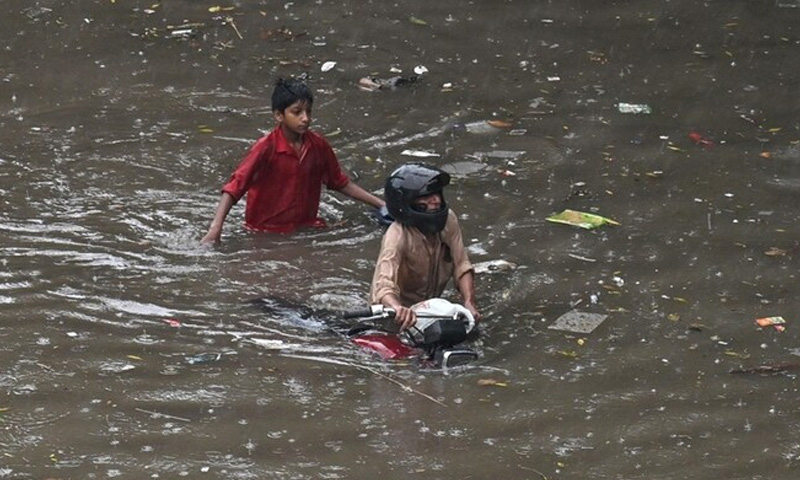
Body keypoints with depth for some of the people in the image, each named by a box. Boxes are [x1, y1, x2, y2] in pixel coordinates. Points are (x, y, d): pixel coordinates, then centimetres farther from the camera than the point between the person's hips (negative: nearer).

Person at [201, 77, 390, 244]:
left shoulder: (318, 145, 1)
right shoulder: (266, 148, -13)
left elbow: (340, 182, 16)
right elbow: (235, 187, -18)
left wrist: (380, 204, 13)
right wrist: (216, 227, -30)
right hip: (267, 232, -4)